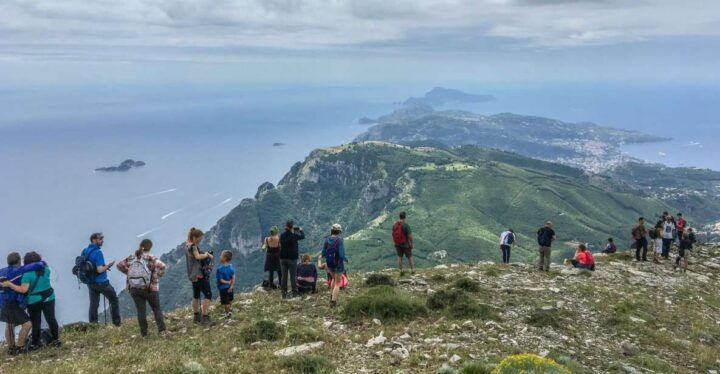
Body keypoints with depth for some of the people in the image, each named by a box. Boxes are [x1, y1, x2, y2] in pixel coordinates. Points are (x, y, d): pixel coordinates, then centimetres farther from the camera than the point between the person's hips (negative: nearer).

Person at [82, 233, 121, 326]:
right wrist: (108, 266, -8)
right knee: (114, 300, 10)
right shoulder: (98, 252, -21)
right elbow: (100, 270, -26)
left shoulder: (85, 251, 2)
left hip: (90, 282, 7)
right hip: (101, 282, -7)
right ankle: (117, 322, 15)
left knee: (94, 304, 14)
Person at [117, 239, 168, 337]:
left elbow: (120, 265, 10)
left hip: (134, 289, 3)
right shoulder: (151, 258, -8)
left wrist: (128, 273, 12)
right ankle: (162, 331, 3)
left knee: (140, 310, 9)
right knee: (157, 309, 8)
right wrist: (157, 275, -7)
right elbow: (162, 266, -22)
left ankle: (143, 333, 12)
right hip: (149, 288, -3)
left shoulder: (132, 258, 6)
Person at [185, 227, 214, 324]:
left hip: (193, 275, 10)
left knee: (196, 295, 19)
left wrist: (205, 253, -1)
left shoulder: (187, 245, 12)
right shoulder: (193, 246, -16)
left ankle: (196, 316, 28)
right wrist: (207, 254, -14)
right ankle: (204, 317, -11)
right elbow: (197, 256, -31)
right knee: (208, 294, -7)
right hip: (199, 274, -10)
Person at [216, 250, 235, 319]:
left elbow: (221, 280, -20)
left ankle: (227, 314, 21)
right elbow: (233, 277, -8)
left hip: (223, 288, -5)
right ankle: (230, 312, 32)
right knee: (230, 301, 23)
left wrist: (227, 282, -7)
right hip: (230, 287, 5)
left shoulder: (220, 269, -23)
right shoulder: (231, 267, -8)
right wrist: (231, 286, -8)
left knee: (225, 302, 11)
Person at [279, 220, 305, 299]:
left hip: (283, 258, 4)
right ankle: (294, 292, 9)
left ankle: (284, 293, 10)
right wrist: (301, 230, 24)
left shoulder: (282, 236, -1)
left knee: (284, 276, 8)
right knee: (293, 276, 5)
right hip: (292, 258, -4)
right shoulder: (294, 236, -14)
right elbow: (302, 236, 2)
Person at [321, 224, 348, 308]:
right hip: (338, 264, -4)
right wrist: (346, 259, -2)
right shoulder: (340, 240, -18)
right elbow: (342, 255, -23)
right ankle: (333, 301, 7)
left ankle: (332, 296, 31)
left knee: (334, 279, 32)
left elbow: (323, 254, -3)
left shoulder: (326, 240, -5)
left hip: (329, 264, 4)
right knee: (337, 283, 11)